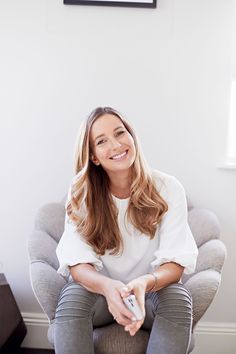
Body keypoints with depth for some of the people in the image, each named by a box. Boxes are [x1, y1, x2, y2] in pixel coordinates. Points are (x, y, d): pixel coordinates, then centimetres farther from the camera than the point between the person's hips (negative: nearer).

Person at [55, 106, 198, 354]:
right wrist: (108, 286, -38)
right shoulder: (81, 193, -10)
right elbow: (77, 263, -16)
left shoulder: (168, 188, -12)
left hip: (152, 290, 1)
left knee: (178, 299, -31)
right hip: (100, 290, 0)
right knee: (71, 300, -32)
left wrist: (144, 283, -38)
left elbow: (175, 262, -15)